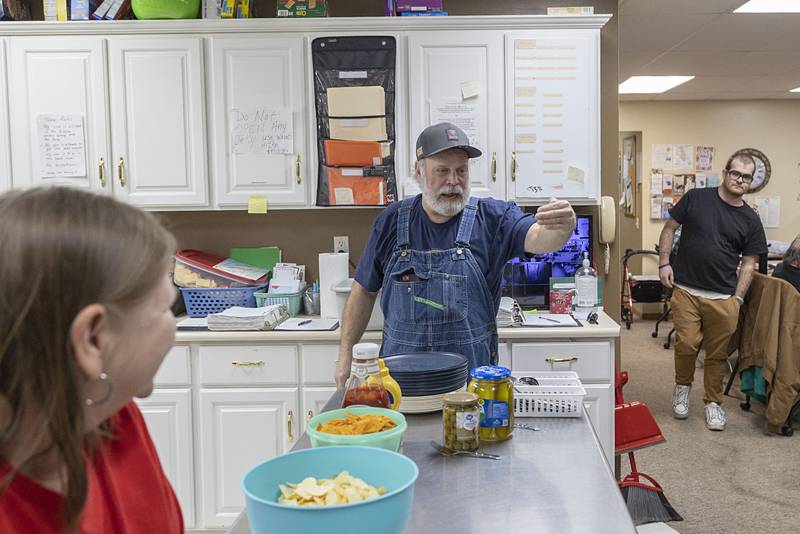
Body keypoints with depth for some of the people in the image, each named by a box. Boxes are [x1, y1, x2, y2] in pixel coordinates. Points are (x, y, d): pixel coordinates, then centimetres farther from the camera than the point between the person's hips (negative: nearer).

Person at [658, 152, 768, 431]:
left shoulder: (750, 220, 7)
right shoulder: (696, 198, 1)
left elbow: (749, 262, 10)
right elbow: (670, 228, 8)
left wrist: (738, 297, 1)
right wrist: (664, 262, -2)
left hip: (723, 298, 2)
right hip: (686, 290, -2)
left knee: (718, 354, 6)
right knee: (687, 344, -9)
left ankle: (713, 402, 24)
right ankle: (682, 386, 19)